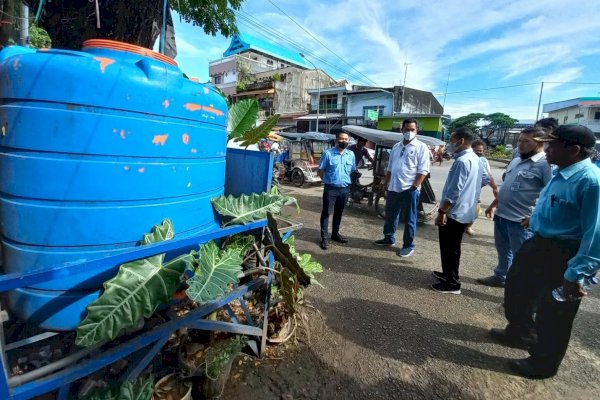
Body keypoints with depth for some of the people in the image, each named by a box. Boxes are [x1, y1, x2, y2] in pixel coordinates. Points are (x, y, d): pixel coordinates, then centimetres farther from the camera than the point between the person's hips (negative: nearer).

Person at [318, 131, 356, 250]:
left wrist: (346, 181, 11)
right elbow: (320, 171, -2)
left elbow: (353, 171, 17)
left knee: (339, 213, 16)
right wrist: (328, 180, 2)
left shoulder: (351, 154, 6)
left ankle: (335, 234, 31)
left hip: (345, 189, 4)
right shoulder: (328, 153, -7)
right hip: (331, 188, -4)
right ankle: (324, 237, 8)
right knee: (326, 213, 0)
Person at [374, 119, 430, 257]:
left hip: (409, 190, -6)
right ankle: (388, 238, 35)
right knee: (390, 216, 17)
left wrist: (414, 187, -18)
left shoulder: (421, 147, -5)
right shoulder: (396, 146, 13)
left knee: (409, 219, 5)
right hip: (393, 188, 6)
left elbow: (423, 171, -11)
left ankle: (408, 245, 18)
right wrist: (385, 183, 14)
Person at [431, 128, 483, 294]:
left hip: (454, 213, -10)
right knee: (452, 248, 21)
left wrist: (441, 212, -21)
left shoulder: (462, 161, -22)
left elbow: (453, 192, -26)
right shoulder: (476, 160, 11)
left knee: (449, 249, 2)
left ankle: (452, 284, 12)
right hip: (466, 212, 10)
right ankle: (448, 274, 35)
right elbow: (481, 183, 21)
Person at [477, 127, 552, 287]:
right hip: (501, 215, 8)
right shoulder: (516, 161, 12)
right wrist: (494, 205, 19)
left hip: (521, 220, -8)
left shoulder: (546, 164, -15)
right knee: (503, 250, 22)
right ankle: (500, 277, 40)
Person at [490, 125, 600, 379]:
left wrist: (576, 274, -26)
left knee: (552, 316, 12)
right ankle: (520, 333, 52)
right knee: (517, 290, 26)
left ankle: (542, 363, 37)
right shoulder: (562, 174, 3)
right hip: (539, 244, 9)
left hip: (563, 257, -9)